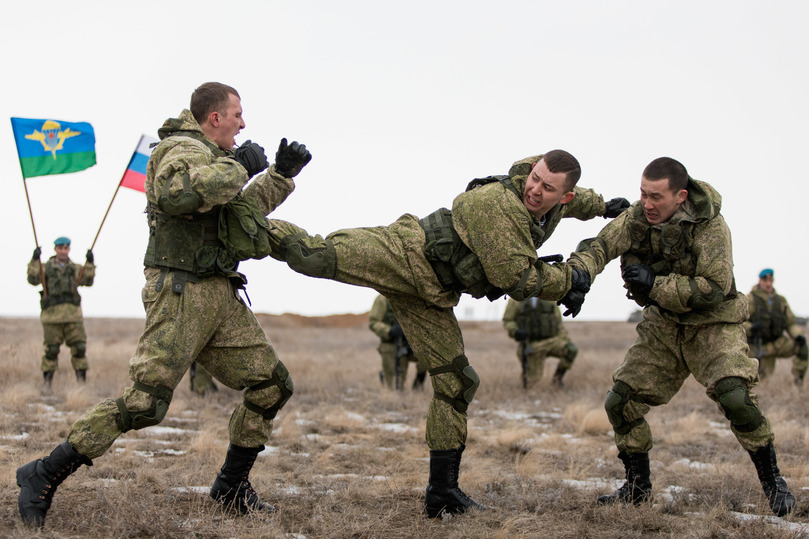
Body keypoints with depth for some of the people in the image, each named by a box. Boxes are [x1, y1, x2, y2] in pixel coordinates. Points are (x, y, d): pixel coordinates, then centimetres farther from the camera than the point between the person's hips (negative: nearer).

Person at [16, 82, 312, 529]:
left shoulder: (213, 156, 22)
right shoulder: (185, 149, -10)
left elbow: (246, 206, 39)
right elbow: (176, 193, -35)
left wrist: (281, 174, 28)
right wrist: (238, 168, -24)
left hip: (220, 296, 10)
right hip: (182, 293, -10)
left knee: (272, 385, 8)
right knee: (145, 402, -17)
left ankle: (230, 487, 18)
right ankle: (44, 476, -8)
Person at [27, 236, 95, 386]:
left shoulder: (75, 268, 16)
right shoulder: (46, 267, 10)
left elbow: (88, 281, 1)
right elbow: (33, 279, -6)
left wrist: (90, 263, -11)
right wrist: (34, 261, -18)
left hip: (73, 314, 2)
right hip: (52, 314, -2)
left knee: (79, 347, -3)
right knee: (51, 349, -1)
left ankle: (82, 379, 4)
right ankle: (46, 382, 8)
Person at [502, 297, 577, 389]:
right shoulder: (516, 298, -5)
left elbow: (558, 322, 6)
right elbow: (507, 321, 0)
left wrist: (565, 339, -5)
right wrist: (515, 331, -21)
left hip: (549, 341, 2)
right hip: (531, 344, -2)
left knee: (572, 350, -26)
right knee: (529, 385, -7)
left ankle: (557, 378, -1)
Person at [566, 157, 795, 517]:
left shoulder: (710, 225, -23)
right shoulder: (637, 217, -9)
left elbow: (715, 288, -27)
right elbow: (599, 245, -19)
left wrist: (655, 284, -32)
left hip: (712, 323, -5)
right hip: (663, 325, 5)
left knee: (734, 395, -26)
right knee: (621, 402, -1)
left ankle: (772, 480, -7)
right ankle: (637, 487, 17)